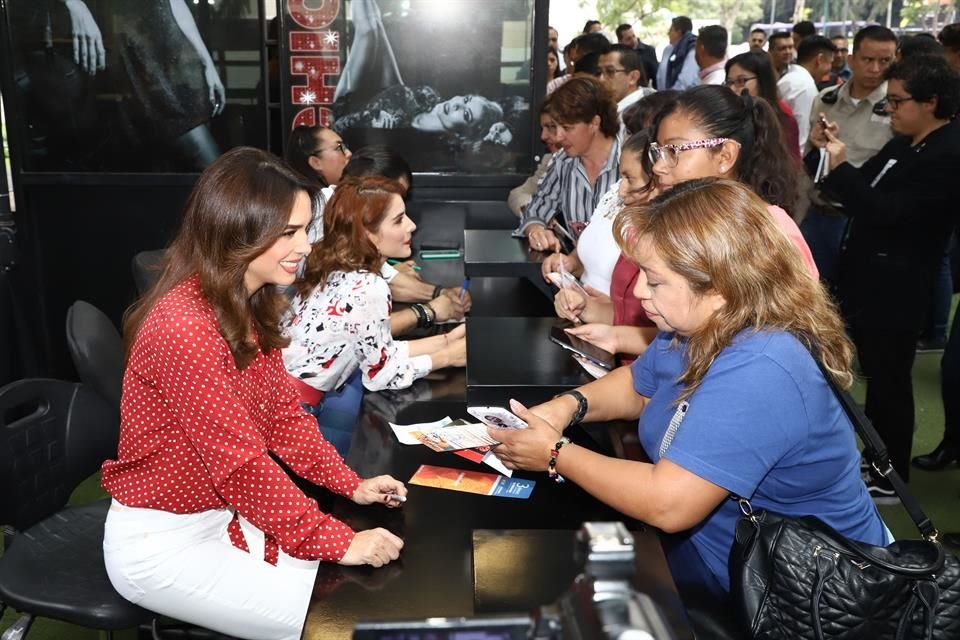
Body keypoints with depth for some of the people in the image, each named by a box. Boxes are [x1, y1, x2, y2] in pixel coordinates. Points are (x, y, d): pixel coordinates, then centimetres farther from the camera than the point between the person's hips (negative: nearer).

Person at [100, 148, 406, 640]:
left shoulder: (250, 307, 1)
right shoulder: (184, 327, -29)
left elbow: (284, 415, 5)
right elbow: (241, 463, -28)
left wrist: (351, 485, -5)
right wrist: (338, 542, -24)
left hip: (226, 513, 8)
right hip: (162, 542, -8)